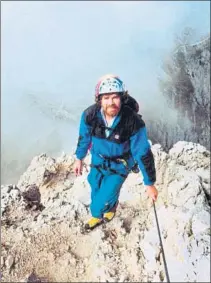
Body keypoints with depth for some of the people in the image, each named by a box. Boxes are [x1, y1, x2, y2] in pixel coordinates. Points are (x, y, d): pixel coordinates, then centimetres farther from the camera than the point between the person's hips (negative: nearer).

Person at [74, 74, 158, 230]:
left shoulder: (134, 122, -33)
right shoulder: (89, 115, -24)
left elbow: (143, 153, -21)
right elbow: (84, 137, -2)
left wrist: (150, 183, -14)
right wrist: (79, 158, 12)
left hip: (119, 166, -3)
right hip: (98, 161, 3)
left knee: (103, 202, -2)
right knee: (96, 193, 23)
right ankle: (98, 216, 58)